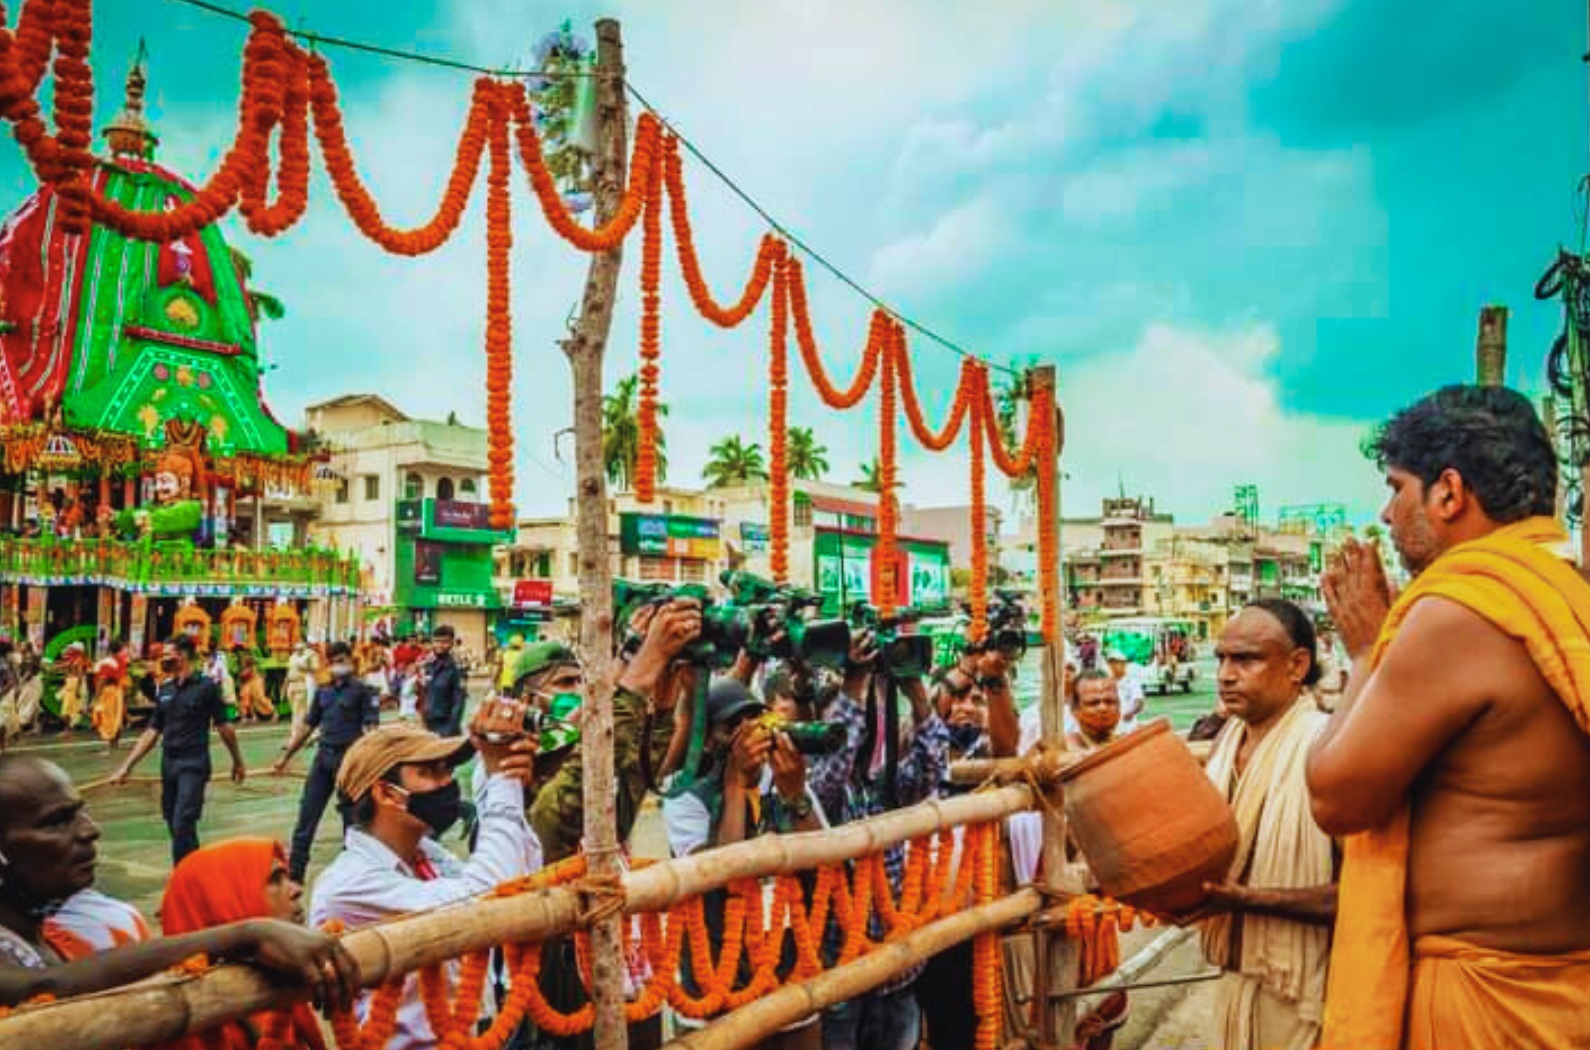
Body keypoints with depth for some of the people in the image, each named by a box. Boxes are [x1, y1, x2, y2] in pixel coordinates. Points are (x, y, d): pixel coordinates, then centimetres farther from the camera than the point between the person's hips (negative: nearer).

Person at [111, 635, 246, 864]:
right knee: (174, 824, 12)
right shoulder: (165, 690, 10)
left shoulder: (205, 687, -7)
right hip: (168, 765, 7)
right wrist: (126, 767, 8)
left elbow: (224, 727, -3)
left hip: (194, 765, -6)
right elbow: (152, 732, 13)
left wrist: (238, 762, 2)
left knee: (183, 824, -13)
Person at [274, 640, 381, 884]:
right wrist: (286, 754, 16)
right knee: (307, 814, 5)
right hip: (323, 755, 5)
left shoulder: (361, 690, -3)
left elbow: (371, 728, -11)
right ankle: (294, 872, 12)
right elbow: (308, 726, 18)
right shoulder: (323, 692, 13)